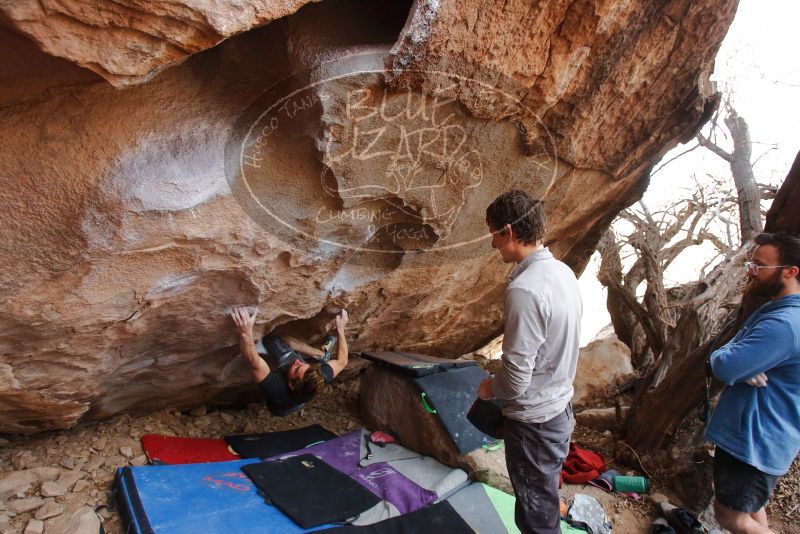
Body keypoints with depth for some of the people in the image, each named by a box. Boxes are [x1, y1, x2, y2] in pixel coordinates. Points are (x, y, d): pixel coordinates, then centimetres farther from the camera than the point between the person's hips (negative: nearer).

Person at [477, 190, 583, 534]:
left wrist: (490, 388, -4)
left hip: (534, 422, -8)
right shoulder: (563, 272, 0)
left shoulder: (524, 289, -29)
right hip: (560, 409, 9)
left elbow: (516, 378, -26)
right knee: (545, 503, 27)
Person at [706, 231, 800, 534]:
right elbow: (733, 357, 9)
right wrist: (744, 367, -15)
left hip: (758, 441, -10)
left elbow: (723, 365, -32)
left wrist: (720, 355, -8)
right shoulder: (773, 311, 9)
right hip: (750, 433, 10)